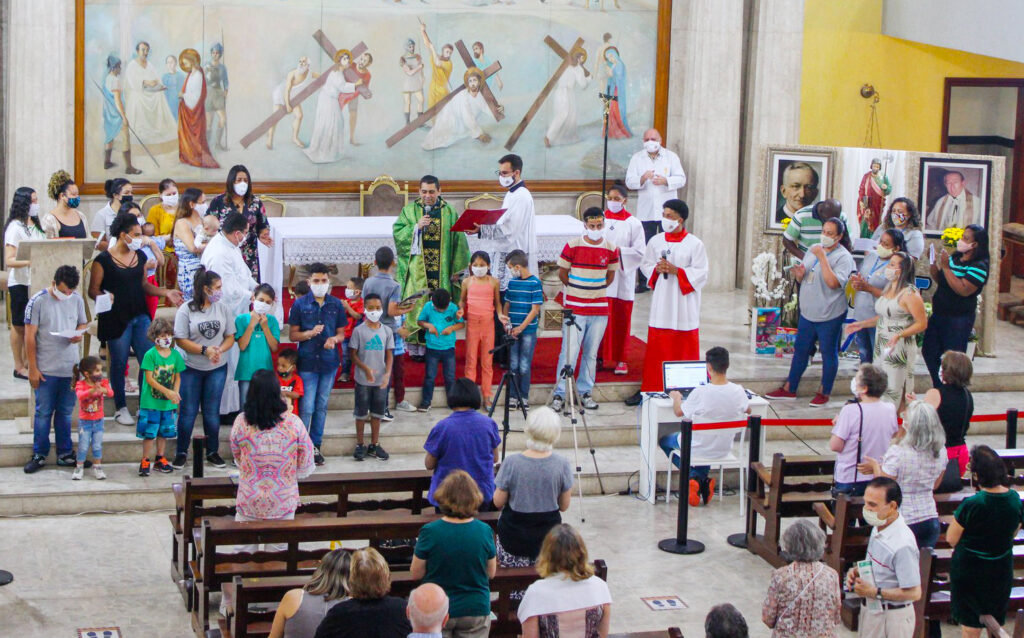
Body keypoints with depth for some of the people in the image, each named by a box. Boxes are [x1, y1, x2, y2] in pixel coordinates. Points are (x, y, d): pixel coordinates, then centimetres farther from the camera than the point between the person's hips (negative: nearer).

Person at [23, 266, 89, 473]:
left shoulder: (77, 300, 4)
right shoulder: (37, 302, -9)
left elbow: (83, 324, 17)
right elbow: (30, 337, -7)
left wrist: (79, 335, -8)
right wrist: (32, 369, -9)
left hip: (71, 368, 3)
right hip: (46, 369, -3)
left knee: (65, 413, 10)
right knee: (43, 413, 2)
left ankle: (65, 454, 19)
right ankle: (39, 455, 11)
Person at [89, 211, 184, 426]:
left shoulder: (140, 256, 10)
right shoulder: (104, 260, -9)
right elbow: (93, 290, -7)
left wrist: (166, 293, 8)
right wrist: (103, 297, -28)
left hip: (140, 316, 6)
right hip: (116, 319, -6)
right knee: (119, 365, 5)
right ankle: (121, 408, 19)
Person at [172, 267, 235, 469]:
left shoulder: (222, 308, 1)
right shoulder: (186, 310, -9)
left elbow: (230, 337, 3)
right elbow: (181, 340, -12)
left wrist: (219, 350, -16)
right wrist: (205, 350, -20)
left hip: (217, 369, 3)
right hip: (191, 369, -3)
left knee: (212, 412, 9)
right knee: (188, 412, 3)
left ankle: (212, 452, 22)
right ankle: (182, 452, 15)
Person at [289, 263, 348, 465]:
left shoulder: (336, 304, 5)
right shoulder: (300, 304, -2)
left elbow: (341, 333, 11)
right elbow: (292, 335, -1)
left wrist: (334, 339, -12)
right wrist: (310, 333, -19)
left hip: (329, 362, 3)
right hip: (307, 362, -3)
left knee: (322, 406, 11)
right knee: (306, 407, -5)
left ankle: (316, 446, 20)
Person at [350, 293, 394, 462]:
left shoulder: (386, 331, 2)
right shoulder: (359, 330, -6)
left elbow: (389, 355, 4)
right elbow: (354, 355, -5)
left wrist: (387, 373, -10)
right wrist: (366, 369, -19)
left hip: (381, 380, 3)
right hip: (363, 379, -3)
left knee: (377, 412, 10)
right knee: (361, 413, 5)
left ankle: (374, 445, 21)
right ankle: (360, 445, 15)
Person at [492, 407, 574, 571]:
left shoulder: (511, 463, -17)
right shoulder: (562, 465, -13)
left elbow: (498, 503, -6)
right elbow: (564, 506, -1)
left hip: (514, 540, -2)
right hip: (548, 539, 2)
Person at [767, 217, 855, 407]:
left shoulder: (843, 257, -13)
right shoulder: (813, 249, 7)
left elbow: (833, 283, -27)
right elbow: (803, 278, 16)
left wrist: (822, 257, -25)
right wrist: (798, 275, -8)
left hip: (830, 315, -7)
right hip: (808, 312, 7)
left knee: (828, 353, 7)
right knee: (800, 350, 15)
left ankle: (824, 393, 20)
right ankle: (789, 389, 26)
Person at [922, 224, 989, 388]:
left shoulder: (980, 266, -16)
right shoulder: (955, 257, 7)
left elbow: (963, 290, -28)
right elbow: (940, 280, 17)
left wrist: (945, 267, -27)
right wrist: (934, 264, -2)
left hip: (959, 318, -8)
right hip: (939, 313, 8)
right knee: (929, 352, 14)